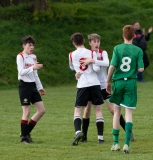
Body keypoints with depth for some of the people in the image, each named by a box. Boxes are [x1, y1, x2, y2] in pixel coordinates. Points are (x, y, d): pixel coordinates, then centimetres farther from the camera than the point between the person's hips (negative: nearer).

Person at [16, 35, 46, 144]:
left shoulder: (34, 57, 16)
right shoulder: (20, 56, -6)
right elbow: (21, 72, -18)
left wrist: (40, 87, 20)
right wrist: (32, 68, -31)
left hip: (33, 86, 8)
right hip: (24, 85, -8)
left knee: (42, 110, 1)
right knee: (27, 112, -8)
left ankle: (27, 132, 12)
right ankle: (24, 137, 1)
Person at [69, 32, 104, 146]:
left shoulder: (72, 55, 4)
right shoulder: (91, 53, -1)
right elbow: (96, 69, -10)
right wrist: (93, 62, 10)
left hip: (82, 85, 0)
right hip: (94, 83, 0)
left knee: (77, 110, 2)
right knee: (98, 109, 8)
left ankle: (78, 131, -24)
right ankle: (100, 136, 4)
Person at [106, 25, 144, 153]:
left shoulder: (117, 48, -4)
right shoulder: (138, 50, -3)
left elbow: (112, 66, -9)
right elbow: (141, 69, -8)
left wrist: (108, 81, 1)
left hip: (118, 81, 0)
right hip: (131, 82, 0)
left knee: (117, 112, 13)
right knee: (129, 113, 1)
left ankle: (116, 143, 14)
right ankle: (127, 143, -11)